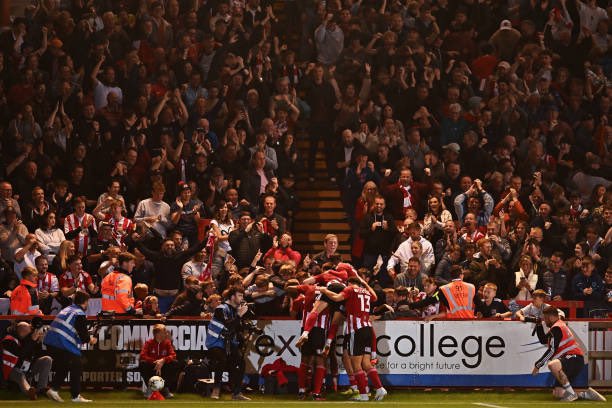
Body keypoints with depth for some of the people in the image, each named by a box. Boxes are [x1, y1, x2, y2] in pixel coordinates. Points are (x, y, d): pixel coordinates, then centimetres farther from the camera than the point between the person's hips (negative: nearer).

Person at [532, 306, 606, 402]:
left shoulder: (556, 328, -10)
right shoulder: (560, 325, 21)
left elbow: (552, 351, -16)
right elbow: (543, 340, 29)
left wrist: (538, 365, -13)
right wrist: (539, 325, 18)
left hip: (574, 358, -10)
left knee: (552, 365, -40)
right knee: (557, 394, 5)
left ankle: (570, 392, -30)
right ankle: (587, 394, 11)